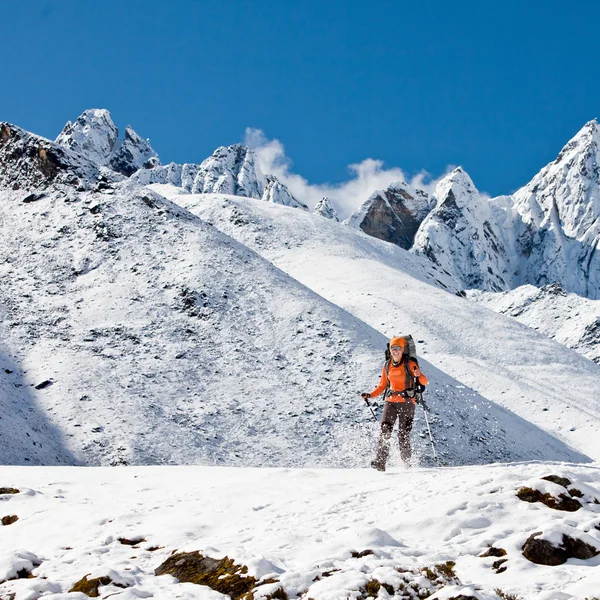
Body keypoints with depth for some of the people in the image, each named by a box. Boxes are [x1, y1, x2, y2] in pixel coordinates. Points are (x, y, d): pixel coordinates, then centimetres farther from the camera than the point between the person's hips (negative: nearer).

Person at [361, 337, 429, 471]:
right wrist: (370, 395, 4)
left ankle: (407, 463, 17)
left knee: (403, 435, -3)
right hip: (390, 401, 3)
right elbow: (382, 386, 19)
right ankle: (380, 462, -21)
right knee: (385, 430, -14)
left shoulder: (410, 364, -3)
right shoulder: (387, 366, 11)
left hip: (407, 402, -3)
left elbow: (425, 382, -8)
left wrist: (419, 375, -30)